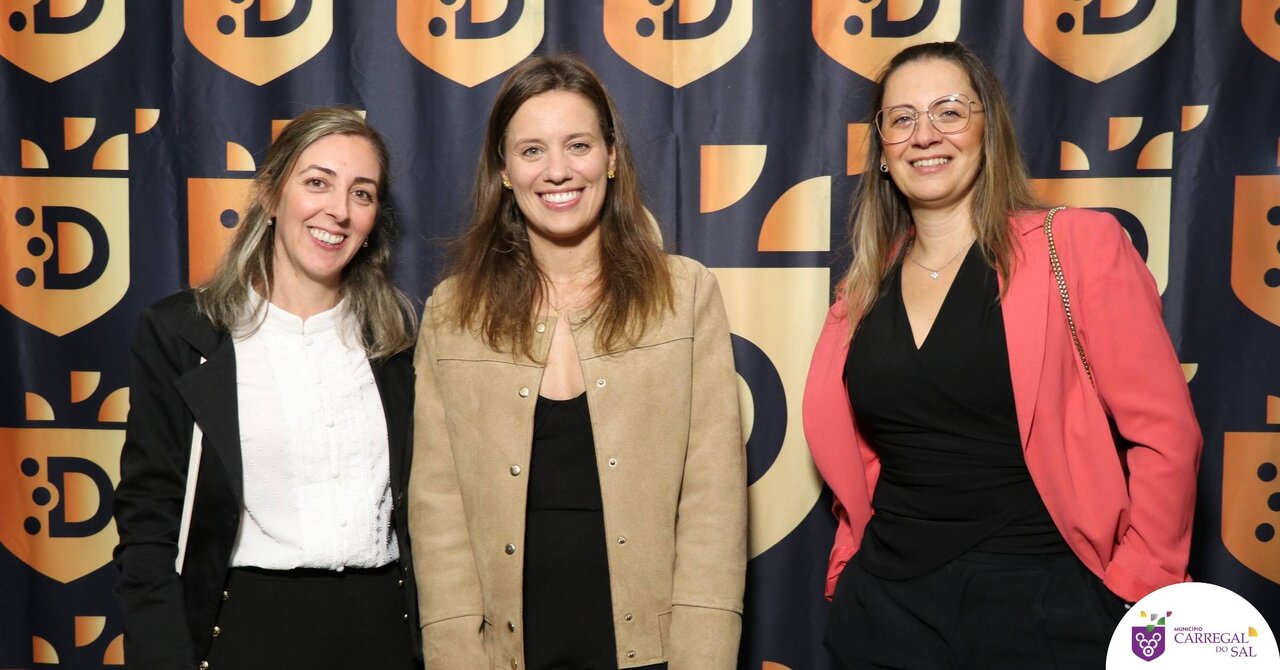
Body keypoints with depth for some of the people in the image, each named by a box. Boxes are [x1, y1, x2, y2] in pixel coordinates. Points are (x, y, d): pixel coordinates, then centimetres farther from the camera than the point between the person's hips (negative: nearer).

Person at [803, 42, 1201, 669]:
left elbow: (1163, 434, -7)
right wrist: (851, 567, 7)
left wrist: (1135, 597, -9)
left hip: (1045, 607, -3)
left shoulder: (1080, 246, -6)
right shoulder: (864, 290, 7)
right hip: (886, 605, 4)